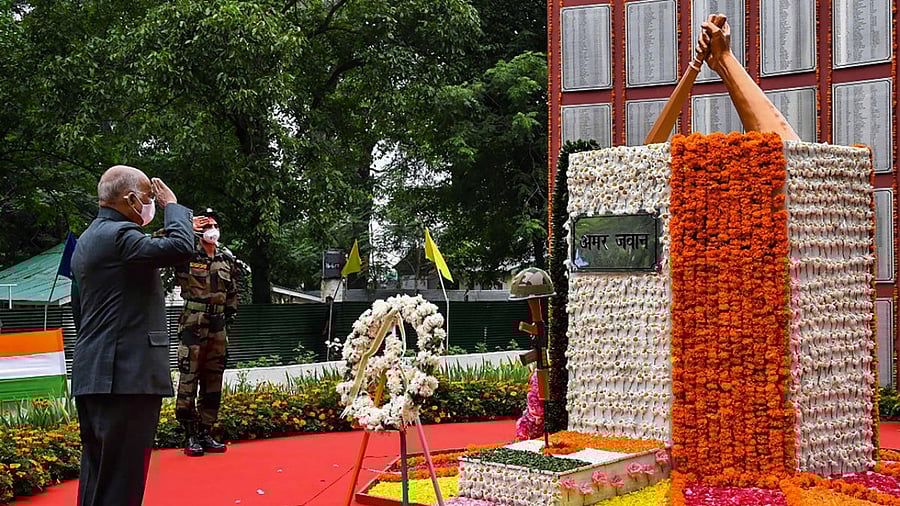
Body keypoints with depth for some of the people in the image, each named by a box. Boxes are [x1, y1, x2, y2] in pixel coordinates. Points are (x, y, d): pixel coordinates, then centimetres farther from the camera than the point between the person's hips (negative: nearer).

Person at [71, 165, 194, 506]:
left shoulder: (88, 239, 19)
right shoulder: (118, 234, -14)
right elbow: (180, 248, -22)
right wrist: (172, 206, -9)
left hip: (91, 375, 10)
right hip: (126, 375, -10)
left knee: (97, 474, 14)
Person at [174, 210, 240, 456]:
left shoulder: (227, 258, 13)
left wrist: (231, 313, 15)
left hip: (217, 326, 6)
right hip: (193, 324, -6)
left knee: (213, 382, 9)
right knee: (188, 381, -6)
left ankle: (206, 434, 17)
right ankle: (191, 436, 0)